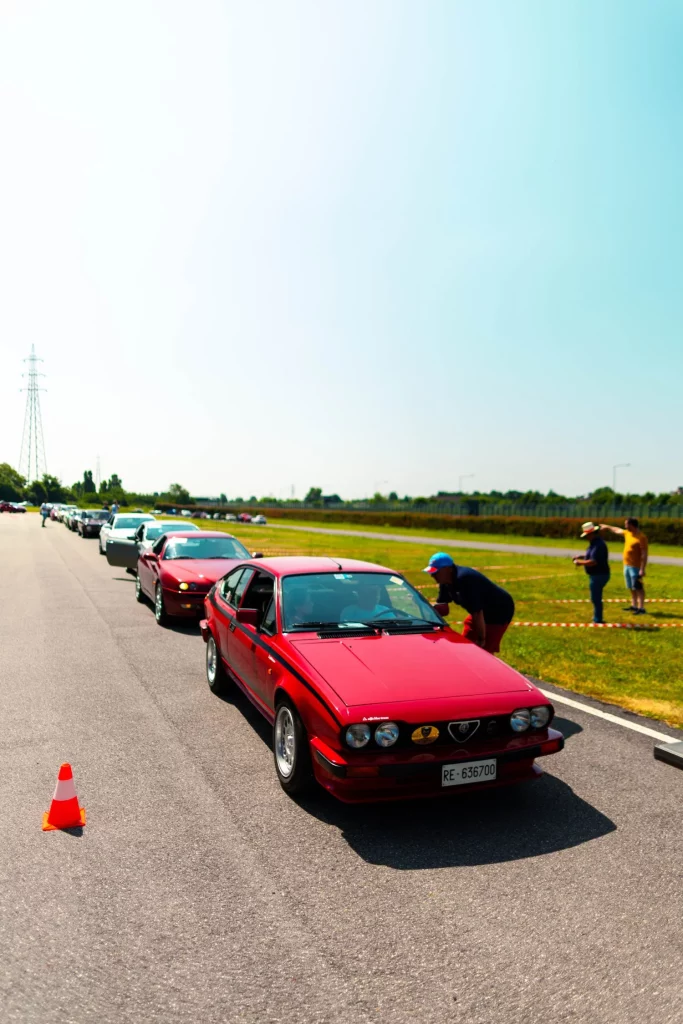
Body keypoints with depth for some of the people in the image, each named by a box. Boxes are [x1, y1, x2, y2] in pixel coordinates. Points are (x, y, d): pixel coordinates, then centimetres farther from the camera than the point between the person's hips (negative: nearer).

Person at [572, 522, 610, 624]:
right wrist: (580, 557, 12)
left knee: (596, 598, -2)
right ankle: (597, 618, 30)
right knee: (596, 598, 20)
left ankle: (598, 620, 6)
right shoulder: (595, 543, 11)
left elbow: (593, 562, -29)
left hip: (598, 576, -11)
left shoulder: (598, 545, -23)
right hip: (597, 575, 11)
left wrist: (580, 562, -17)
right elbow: (592, 556, 25)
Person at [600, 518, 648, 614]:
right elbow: (617, 530, 30)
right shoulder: (627, 533, 8)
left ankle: (641, 608, -7)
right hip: (627, 565, 9)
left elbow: (644, 554, -21)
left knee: (638, 588, -8)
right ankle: (634, 606, 21)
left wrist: (642, 569, -25)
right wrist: (607, 527, 42)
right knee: (632, 588, 13)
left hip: (635, 567, -9)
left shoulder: (641, 537, -18)